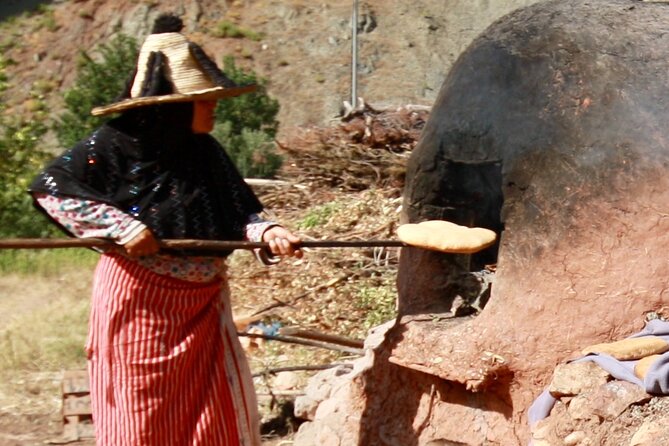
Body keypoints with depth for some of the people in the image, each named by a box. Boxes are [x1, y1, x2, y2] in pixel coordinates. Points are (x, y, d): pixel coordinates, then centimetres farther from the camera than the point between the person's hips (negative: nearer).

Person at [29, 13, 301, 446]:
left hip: (203, 303, 6)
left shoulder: (205, 150, 6)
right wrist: (120, 226, -19)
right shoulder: (114, 145, -11)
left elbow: (240, 209, 3)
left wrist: (266, 232, -20)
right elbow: (50, 187, -11)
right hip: (138, 303, -5)